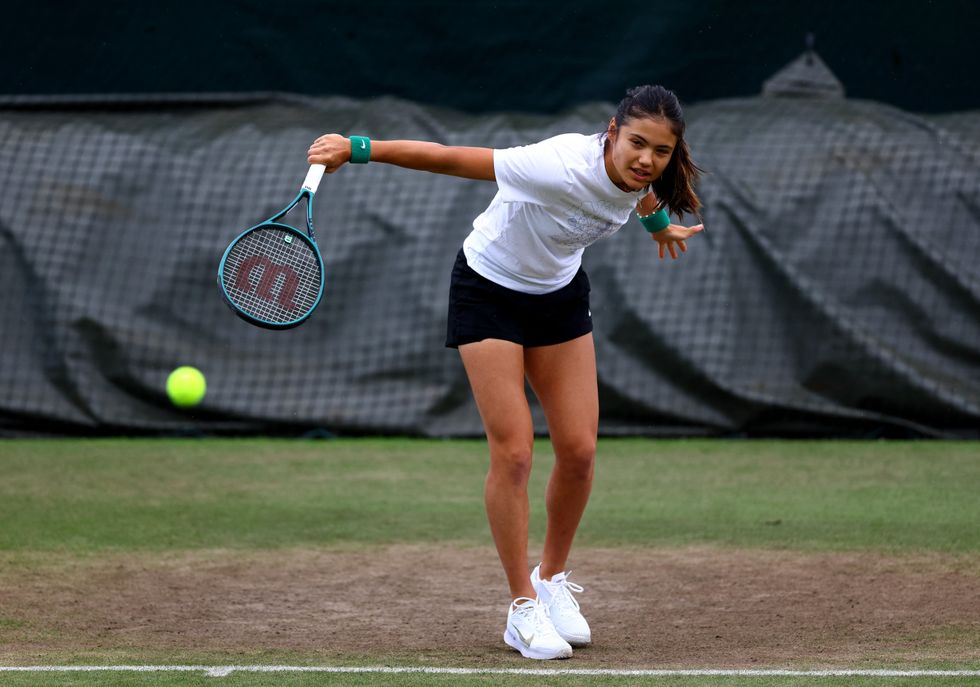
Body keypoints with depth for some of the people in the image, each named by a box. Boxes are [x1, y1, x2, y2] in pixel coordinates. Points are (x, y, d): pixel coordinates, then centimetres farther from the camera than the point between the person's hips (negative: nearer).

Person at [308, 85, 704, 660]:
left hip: (561, 294, 6)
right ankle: (524, 609, 0)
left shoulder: (642, 177, -18)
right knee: (513, 452, -11)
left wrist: (659, 222, 31)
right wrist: (357, 149, -31)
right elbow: (450, 159, -33)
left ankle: (553, 579, 25)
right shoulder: (560, 168, -38)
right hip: (488, 293, -6)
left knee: (579, 450, 2)